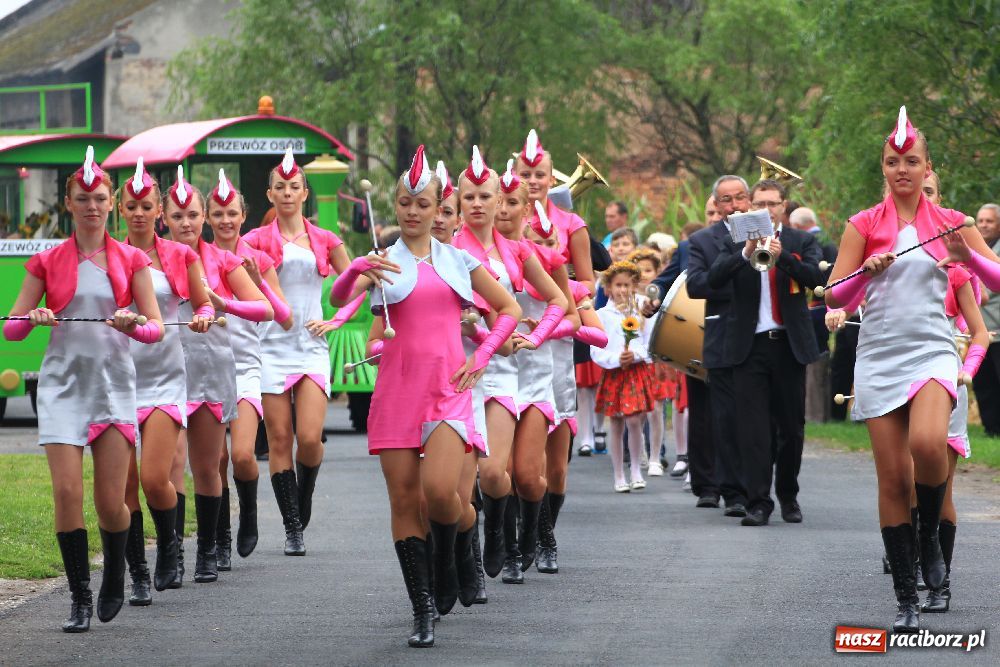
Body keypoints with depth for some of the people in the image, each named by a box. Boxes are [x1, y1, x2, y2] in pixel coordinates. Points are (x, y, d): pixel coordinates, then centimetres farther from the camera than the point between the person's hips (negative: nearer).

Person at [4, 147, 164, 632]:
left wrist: (133, 325, -18)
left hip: (115, 384, 0)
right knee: (67, 492, -12)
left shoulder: (131, 260, 6)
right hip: (63, 385, 0)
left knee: (111, 501, -2)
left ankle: (115, 579, 27)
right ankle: (80, 599, 1)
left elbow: (156, 328, 3)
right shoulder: (47, 262, 6)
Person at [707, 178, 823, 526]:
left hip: (790, 344, 1)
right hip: (750, 346, -1)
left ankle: (788, 495, 23)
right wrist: (746, 253, -22)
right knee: (753, 426, -7)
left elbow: (815, 277, -9)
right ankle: (758, 501, -9)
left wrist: (782, 255, -24)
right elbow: (714, 279, -8)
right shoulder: (735, 243, 7)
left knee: (792, 425, 8)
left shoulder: (802, 241, 7)